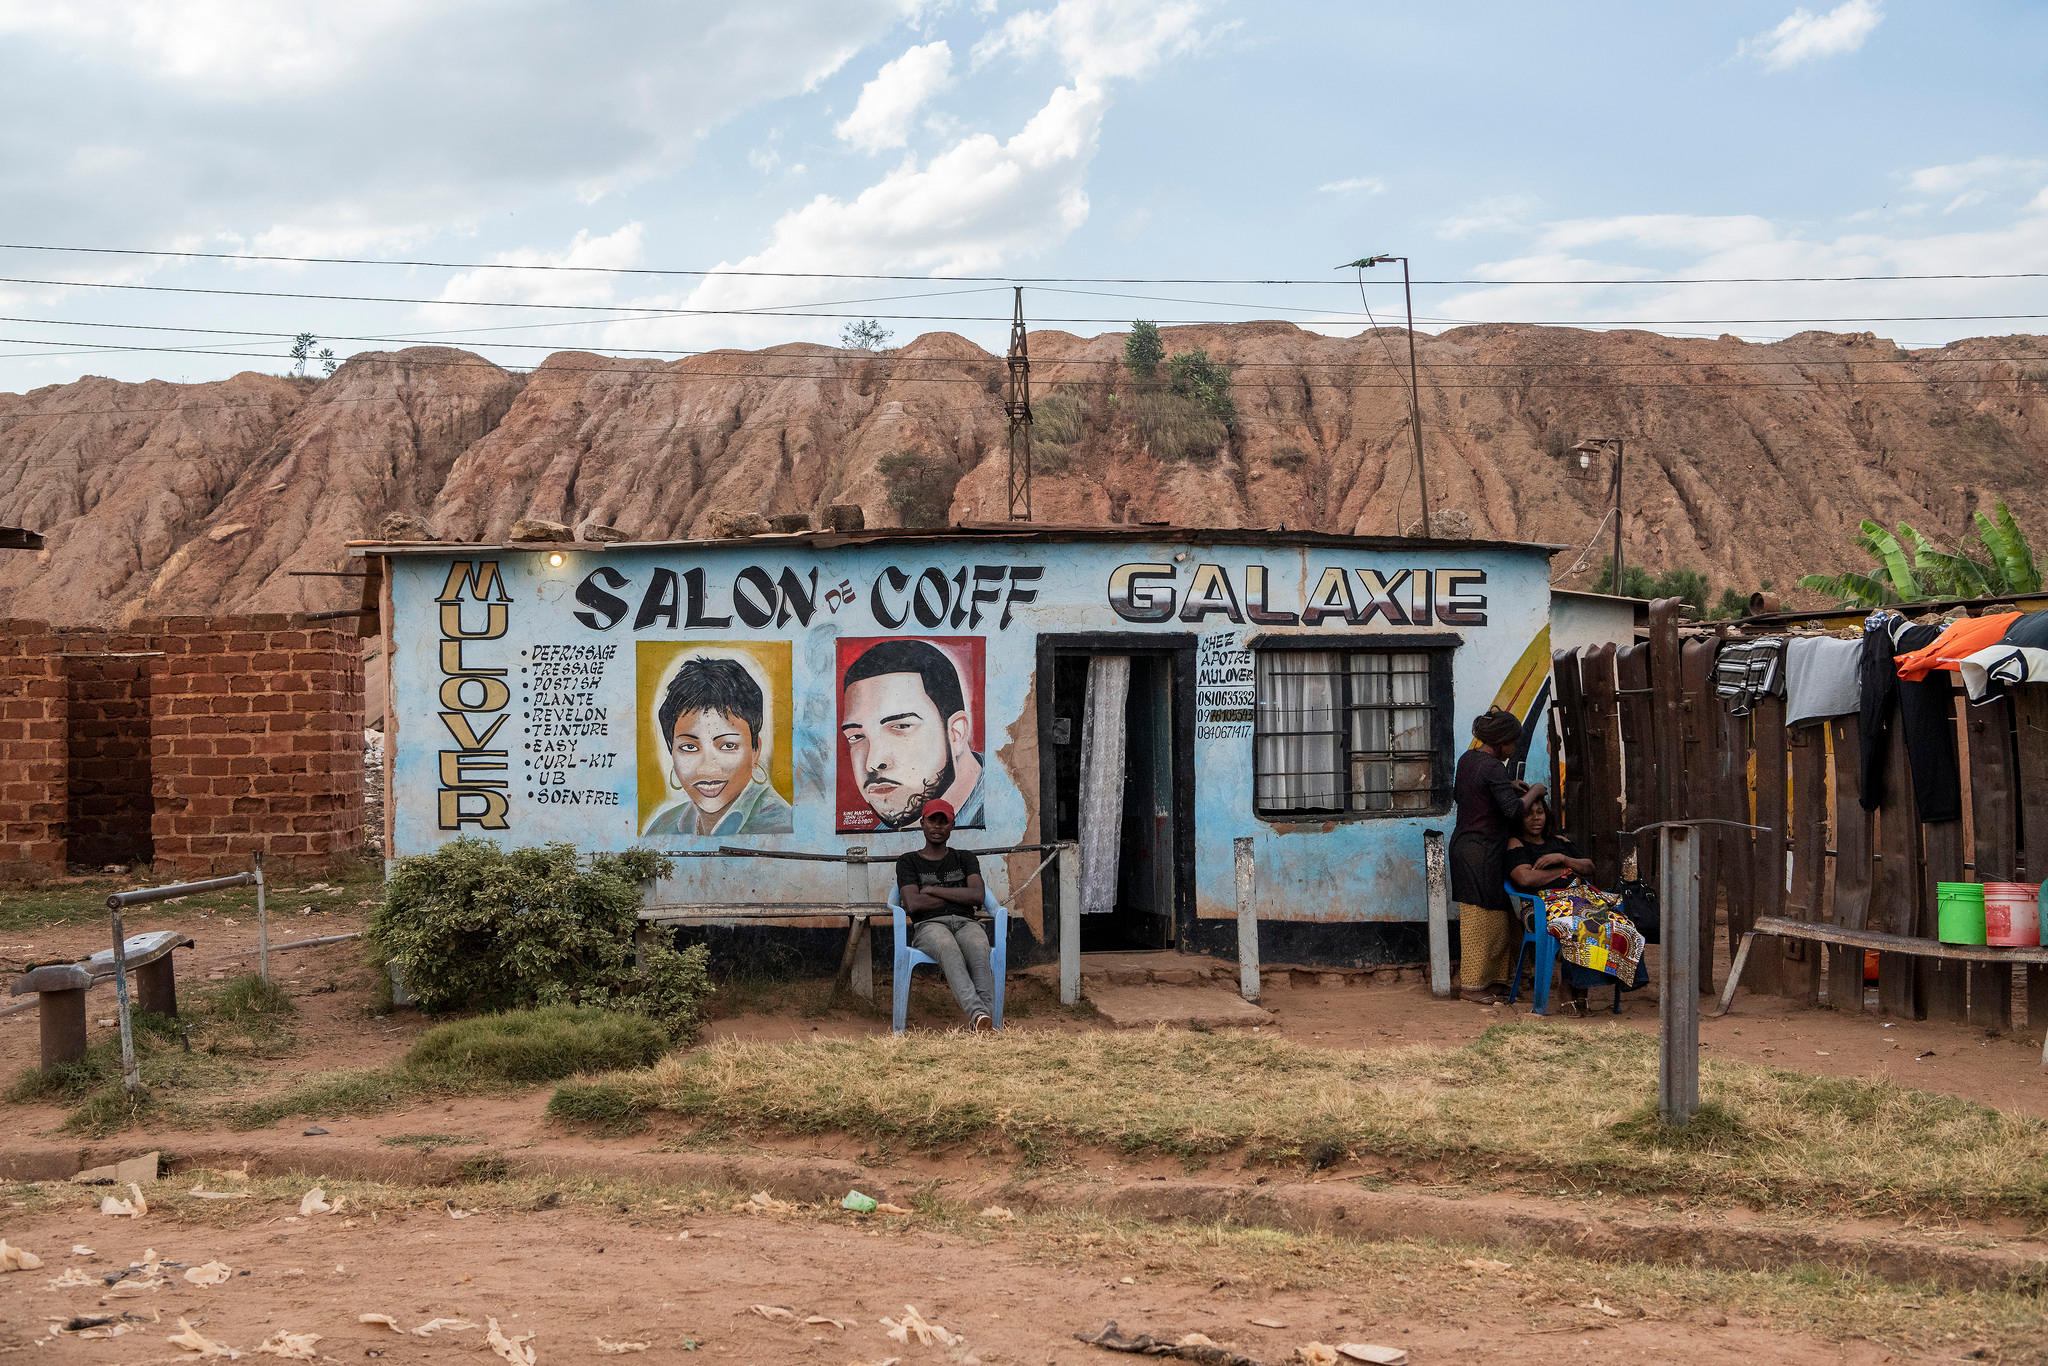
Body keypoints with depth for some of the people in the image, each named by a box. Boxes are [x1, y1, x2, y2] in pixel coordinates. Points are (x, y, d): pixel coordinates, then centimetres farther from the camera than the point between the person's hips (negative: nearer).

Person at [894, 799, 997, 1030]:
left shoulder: (964, 858, 25)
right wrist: (960, 898, 4)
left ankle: (984, 1026, -56)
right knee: (948, 948, -41)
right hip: (929, 926, -2)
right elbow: (913, 904, 0)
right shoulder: (908, 862, 18)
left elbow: (977, 896, 5)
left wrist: (932, 891, 2)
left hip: (966, 923, 2)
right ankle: (978, 1014, -63)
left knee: (978, 949, -38)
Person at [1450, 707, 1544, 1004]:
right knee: (1481, 917, -2)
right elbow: (1513, 809, -26)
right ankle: (1472, 985, 3)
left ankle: (1493, 980, 19)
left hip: (1463, 843, 9)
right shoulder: (1494, 768, -19)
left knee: (1497, 918, 14)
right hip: (1482, 852, -9)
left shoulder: (1467, 758, 9)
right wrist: (1534, 792, -7)